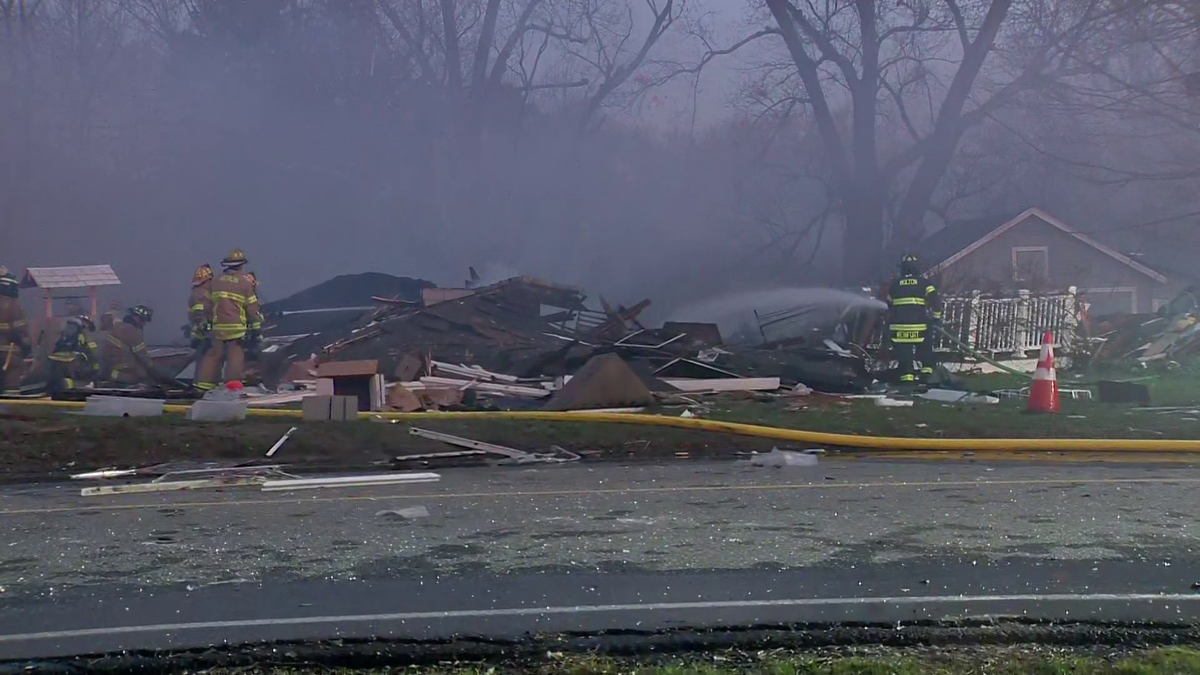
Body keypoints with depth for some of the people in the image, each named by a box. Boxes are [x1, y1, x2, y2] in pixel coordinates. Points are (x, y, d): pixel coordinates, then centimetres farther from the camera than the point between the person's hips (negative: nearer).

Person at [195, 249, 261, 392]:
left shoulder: (216, 281, 8)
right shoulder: (245, 282, -5)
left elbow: (212, 303, 16)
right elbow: (252, 306, -3)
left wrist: (209, 321, 27)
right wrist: (256, 326, 1)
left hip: (218, 326, 4)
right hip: (237, 326, -4)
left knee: (215, 353, 12)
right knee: (236, 354, -1)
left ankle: (204, 383, 11)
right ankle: (233, 382, -11)